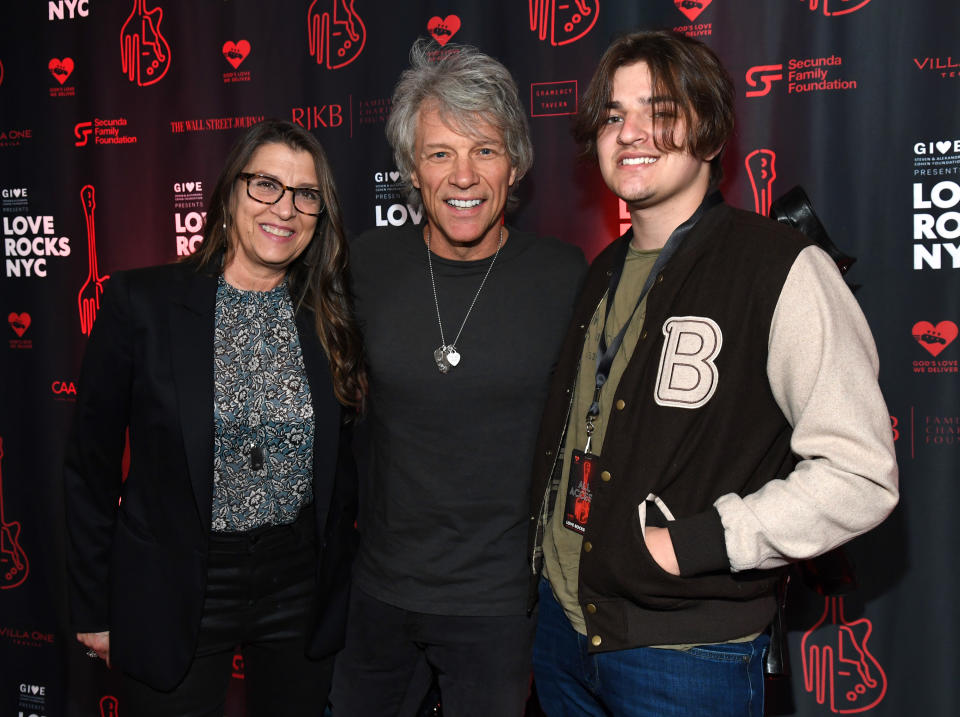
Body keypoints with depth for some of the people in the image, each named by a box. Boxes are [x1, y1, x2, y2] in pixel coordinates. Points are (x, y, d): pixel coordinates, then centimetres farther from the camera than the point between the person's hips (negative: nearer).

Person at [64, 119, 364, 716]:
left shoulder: (331, 319, -1)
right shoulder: (142, 302, -10)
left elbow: (343, 462, 7)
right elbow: (92, 461, -4)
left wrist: (341, 584, 7)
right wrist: (94, 609, -1)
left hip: (302, 588, 3)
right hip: (175, 593, -2)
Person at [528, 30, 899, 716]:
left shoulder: (783, 270, -14)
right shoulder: (605, 273, 9)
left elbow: (861, 474, -18)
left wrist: (693, 543, -21)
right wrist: (544, 547, 8)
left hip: (688, 657, -6)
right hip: (564, 625, 7)